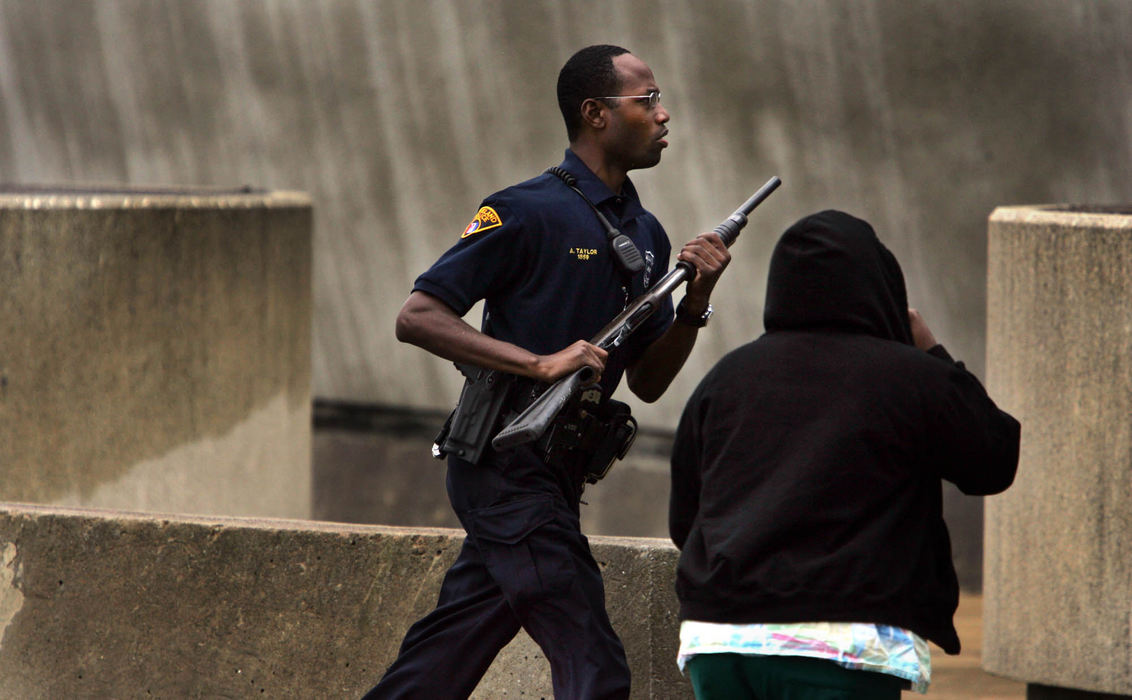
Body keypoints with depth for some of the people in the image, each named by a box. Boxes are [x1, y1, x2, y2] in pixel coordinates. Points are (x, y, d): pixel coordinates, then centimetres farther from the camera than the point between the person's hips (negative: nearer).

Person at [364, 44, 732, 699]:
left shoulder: (646, 234, 14)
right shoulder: (528, 212, -10)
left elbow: (647, 381, 16)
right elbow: (417, 317, -14)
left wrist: (694, 302, -2)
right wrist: (541, 363, -22)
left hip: (556, 476, 8)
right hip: (509, 467, -8)